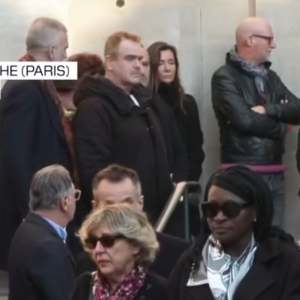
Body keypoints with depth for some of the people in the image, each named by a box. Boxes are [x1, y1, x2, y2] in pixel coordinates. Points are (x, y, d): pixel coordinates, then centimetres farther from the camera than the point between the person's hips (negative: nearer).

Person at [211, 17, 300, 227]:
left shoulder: (270, 77, 17)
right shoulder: (225, 77, -6)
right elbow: (244, 119, -17)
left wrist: (268, 109, -11)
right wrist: (280, 127, -1)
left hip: (275, 173, 7)